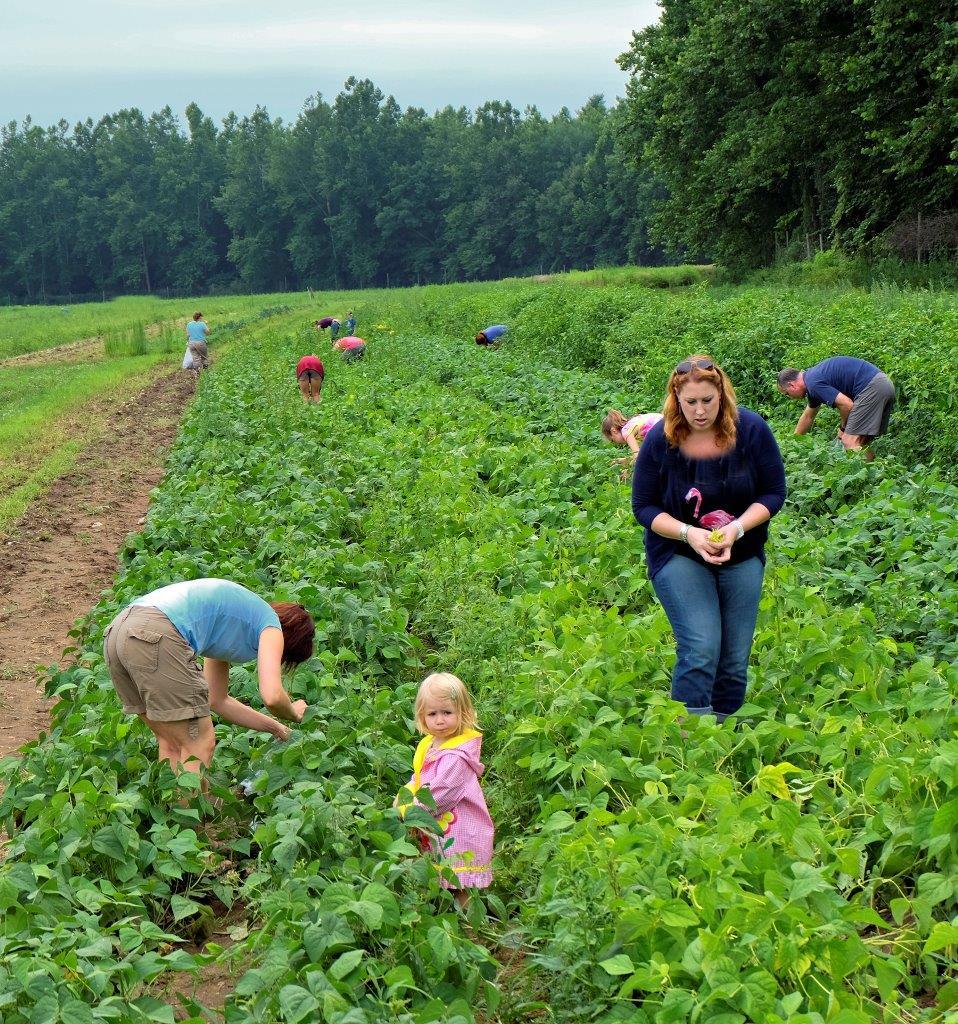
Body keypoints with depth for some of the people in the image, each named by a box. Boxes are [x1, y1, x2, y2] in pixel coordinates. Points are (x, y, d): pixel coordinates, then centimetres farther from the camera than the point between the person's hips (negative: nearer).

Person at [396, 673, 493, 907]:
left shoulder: (456, 756, -22)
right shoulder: (428, 745, 7)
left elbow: (437, 796, -22)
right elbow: (417, 781, 19)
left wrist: (405, 812, -13)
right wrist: (401, 801, 2)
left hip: (460, 832, -9)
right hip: (436, 833, 9)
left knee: (464, 893, -1)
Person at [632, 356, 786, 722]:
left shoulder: (751, 429, -10)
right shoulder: (660, 439, -13)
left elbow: (774, 492, -3)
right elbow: (643, 506, -6)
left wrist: (738, 528, -20)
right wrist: (688, 533, -22)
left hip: (742, 556, 2)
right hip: (679, 555, -2)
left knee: (735, 659, 4)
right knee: (700, 650, -18)